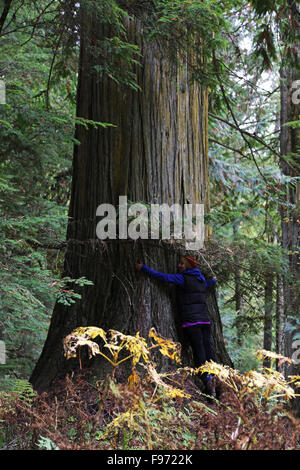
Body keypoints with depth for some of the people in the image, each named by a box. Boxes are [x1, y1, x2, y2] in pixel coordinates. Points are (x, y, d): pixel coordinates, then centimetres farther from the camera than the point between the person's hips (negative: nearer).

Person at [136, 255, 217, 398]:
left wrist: (143, 268, -7)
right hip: (204, 318, 7)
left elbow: (163, 277, -14)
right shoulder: (201, 278, 16)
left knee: (199, 351, -7)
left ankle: (208, 382, -11)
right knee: (209, 350, 5)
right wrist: (214, 280, 65)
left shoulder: (183, 278, -5)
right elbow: (207, 284, 40)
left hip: (191, 320, -6)